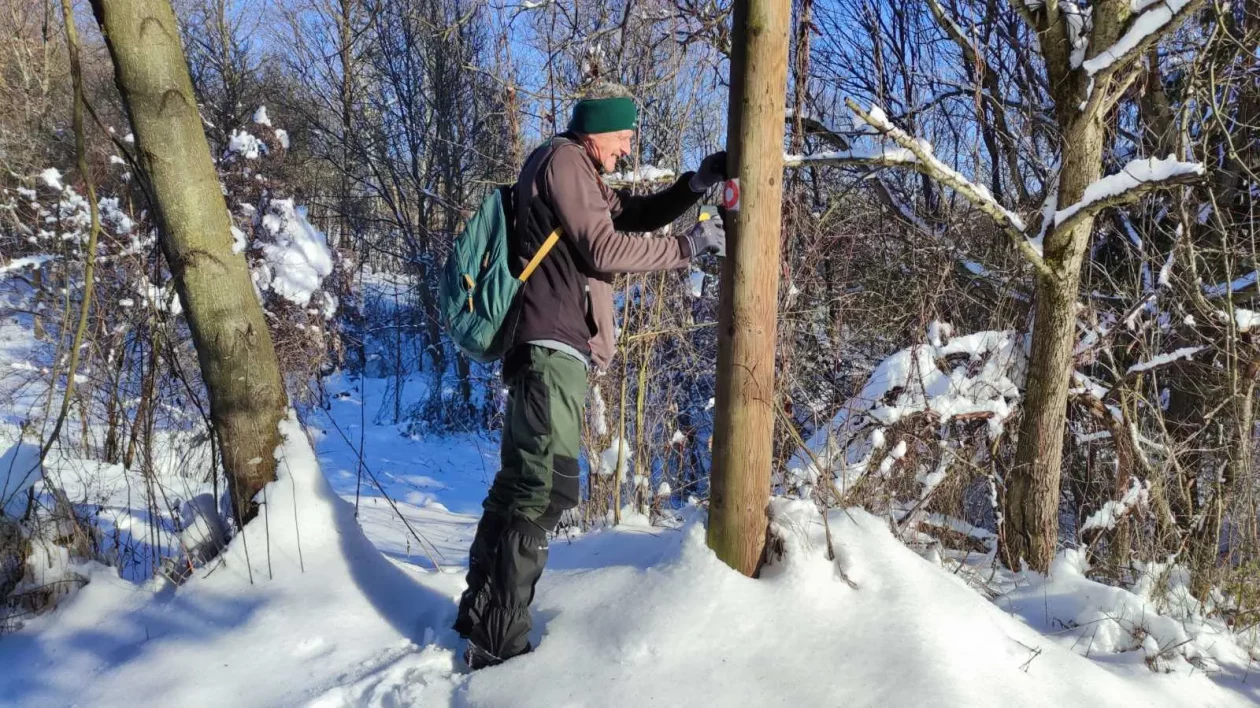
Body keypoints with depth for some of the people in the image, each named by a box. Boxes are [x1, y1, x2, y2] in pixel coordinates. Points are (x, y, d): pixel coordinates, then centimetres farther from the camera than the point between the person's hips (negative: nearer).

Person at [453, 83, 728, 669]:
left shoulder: (579, 174, 26)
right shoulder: (562, 159, -5)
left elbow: (633, 214, 22)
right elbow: (604, 248, -14)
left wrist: (694, 186, 8)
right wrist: (687, 247, -7)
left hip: (548, 350, 11)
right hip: (552, 347, -11)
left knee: (521, 483, 14)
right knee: (547, 487, -13)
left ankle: (481, 615, 23)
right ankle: (500, 640, -9)